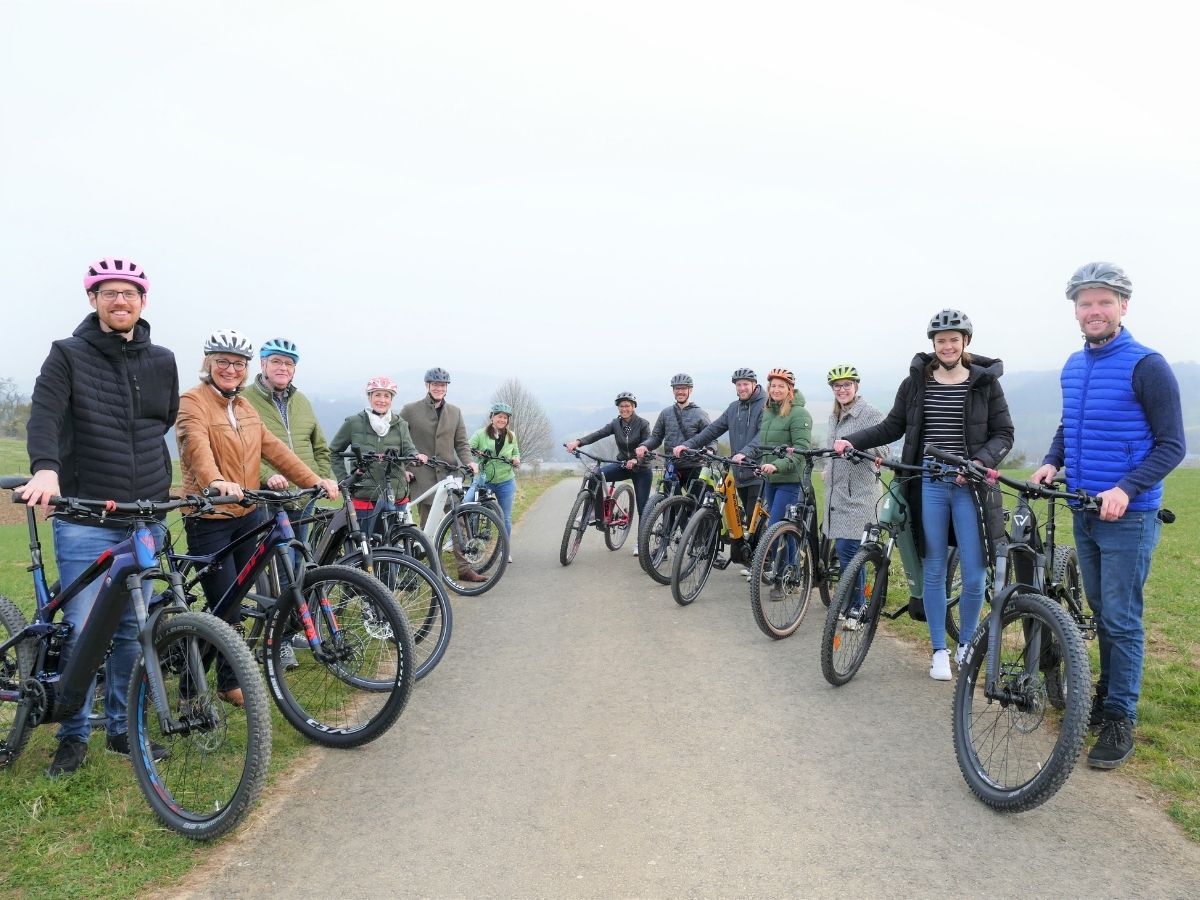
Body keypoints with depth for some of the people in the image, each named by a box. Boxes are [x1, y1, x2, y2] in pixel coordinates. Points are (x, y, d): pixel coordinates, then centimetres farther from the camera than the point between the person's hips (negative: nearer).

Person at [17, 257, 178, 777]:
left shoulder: (162, 362, 10)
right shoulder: (68, 355, 0)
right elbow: (44, 415, -14)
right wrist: (46, 470, -31)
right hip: (84, 518, -3)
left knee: (132, 631, 10)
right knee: (82, 631, -1)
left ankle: (122, 728, 24)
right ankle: (73, 737, 17)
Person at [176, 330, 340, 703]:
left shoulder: (244, 406, 14)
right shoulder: (193, 402, -9)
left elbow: (273, 448, 8)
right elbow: (197, 444, -28)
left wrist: (315, 480, -3)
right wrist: (217, 482, -47)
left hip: (248, 515, 7)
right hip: (210, 519, -6)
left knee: (236, 602, 11)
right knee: (226, 607, -2)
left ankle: (229, 679, 25)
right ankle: (229, 683, 16)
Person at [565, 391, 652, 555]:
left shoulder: (643, 424, -11)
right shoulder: (616, 424, -1)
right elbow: (598, 434, -15)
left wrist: (636, 460, -39)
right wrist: (578, 441, -32)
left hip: (641, 469, -3)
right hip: (622, 465, 3)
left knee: (642, 507, -2)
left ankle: (640, 542, 15)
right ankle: (599, 516, -12)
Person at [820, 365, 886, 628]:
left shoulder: (870, 414, -9)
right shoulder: (834, 415, 15)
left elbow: (880, 450, -15)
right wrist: (825, 467, 14)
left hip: (859, 491, -7)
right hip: (837, 490, 8)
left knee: (848, 548, -11)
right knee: (842, 548, 9)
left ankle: (856, 609, 1)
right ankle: (854, 602, 22)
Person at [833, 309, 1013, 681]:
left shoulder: (986, 382, 2)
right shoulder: (916, 382, 5)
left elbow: (1003, 434, 2)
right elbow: (892, 427, 10)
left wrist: (980, 462, -16)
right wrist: (851, 440, -2)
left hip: (970, 487, -1)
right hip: (928, 486, 1)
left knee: (974, 576, 0)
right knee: (934, 571, 7)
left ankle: (965, 644, 24)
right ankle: (939, 650, 21)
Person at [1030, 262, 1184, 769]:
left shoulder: (1147, 366, -13)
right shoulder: (1073, 366, 8)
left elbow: (1172, 446, -13)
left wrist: (1126, 489, -25)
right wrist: (1052, 462, 2)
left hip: (1128, 516, -6)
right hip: (1083, 512, 6)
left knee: (1122, 621, -1)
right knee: (1101, 614, 16)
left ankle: (1120, 721, 10)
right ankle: (1108, 695, 30)